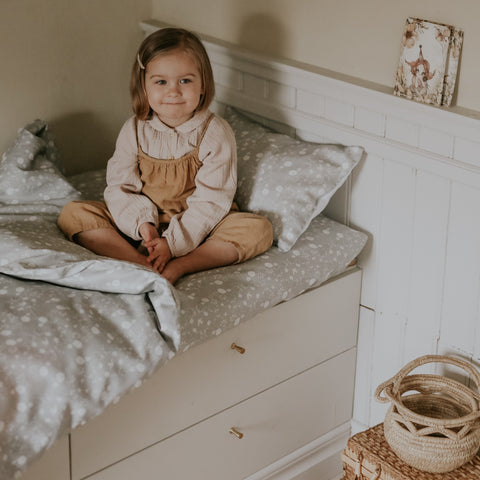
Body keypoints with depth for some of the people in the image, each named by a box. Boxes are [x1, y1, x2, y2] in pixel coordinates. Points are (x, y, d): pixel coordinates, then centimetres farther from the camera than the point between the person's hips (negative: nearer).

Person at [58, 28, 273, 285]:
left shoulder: (216, 134, -12)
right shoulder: (134, 131, -3)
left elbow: (211, 201, -15)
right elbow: (119, 187, -2)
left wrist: (173, 242, -23)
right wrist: (142, 223, -21)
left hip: (195, 230, -2)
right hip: (142, 227, 2)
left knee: (258, 229, -25)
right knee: (73, 213, -14)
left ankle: (178, 267, -35)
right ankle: (140, 263, -32)